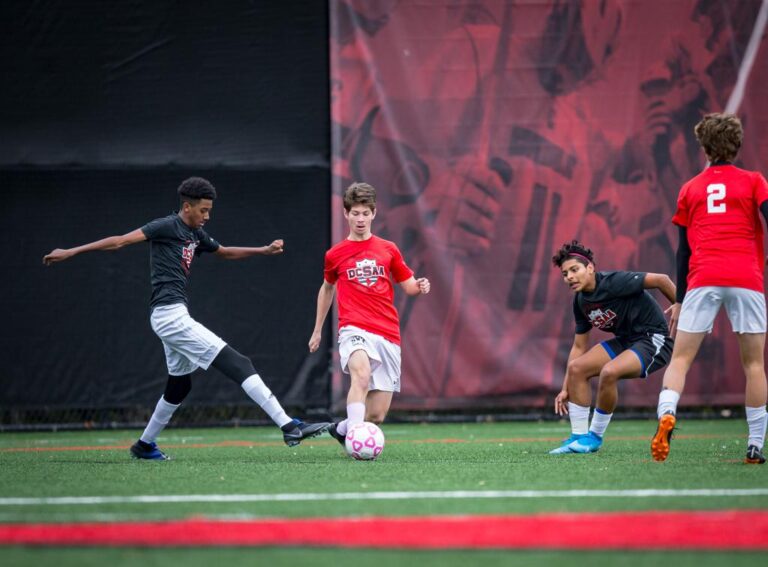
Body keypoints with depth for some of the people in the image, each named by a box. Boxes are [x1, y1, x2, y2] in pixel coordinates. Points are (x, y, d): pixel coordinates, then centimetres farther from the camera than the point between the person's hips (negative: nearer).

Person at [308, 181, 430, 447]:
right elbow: (327, 288, 27)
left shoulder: (388, 250, 12)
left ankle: (342, 428, 30)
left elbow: (408, 285, 18)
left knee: (377, 415, 1)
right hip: (355, 330, -2)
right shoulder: (336, 255, 10)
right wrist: (317, 330, 32)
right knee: (361, 374, -37)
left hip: (388, 336, 2)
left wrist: (420, 286, -7)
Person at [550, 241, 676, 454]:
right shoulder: (580, 301, 3)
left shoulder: (614, 282, -22)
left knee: (609, 372, -30)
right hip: (625, 340, 9)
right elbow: (579, 347, 12)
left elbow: (660, 280, -23)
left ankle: (595, 437, -10)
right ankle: (578, 437, 3)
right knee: (577, 368, -4)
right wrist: (565, 389, 10)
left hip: (654, 339, -9)